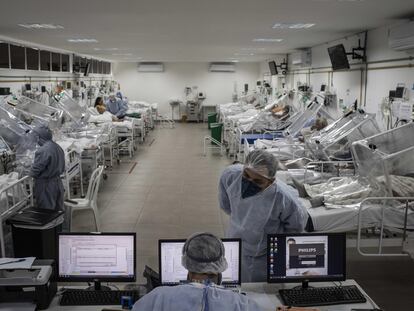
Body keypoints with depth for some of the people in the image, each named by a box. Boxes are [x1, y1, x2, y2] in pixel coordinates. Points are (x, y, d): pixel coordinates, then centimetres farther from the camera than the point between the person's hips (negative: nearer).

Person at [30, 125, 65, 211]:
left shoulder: (43, 150, -22)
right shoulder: (58, 148, 6)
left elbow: (36, 169, -18)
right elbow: (62, 168, 11)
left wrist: (32, 173, 2)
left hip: (45, 186, -8)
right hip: (58, 183, 8)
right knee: (58, 210, 18)